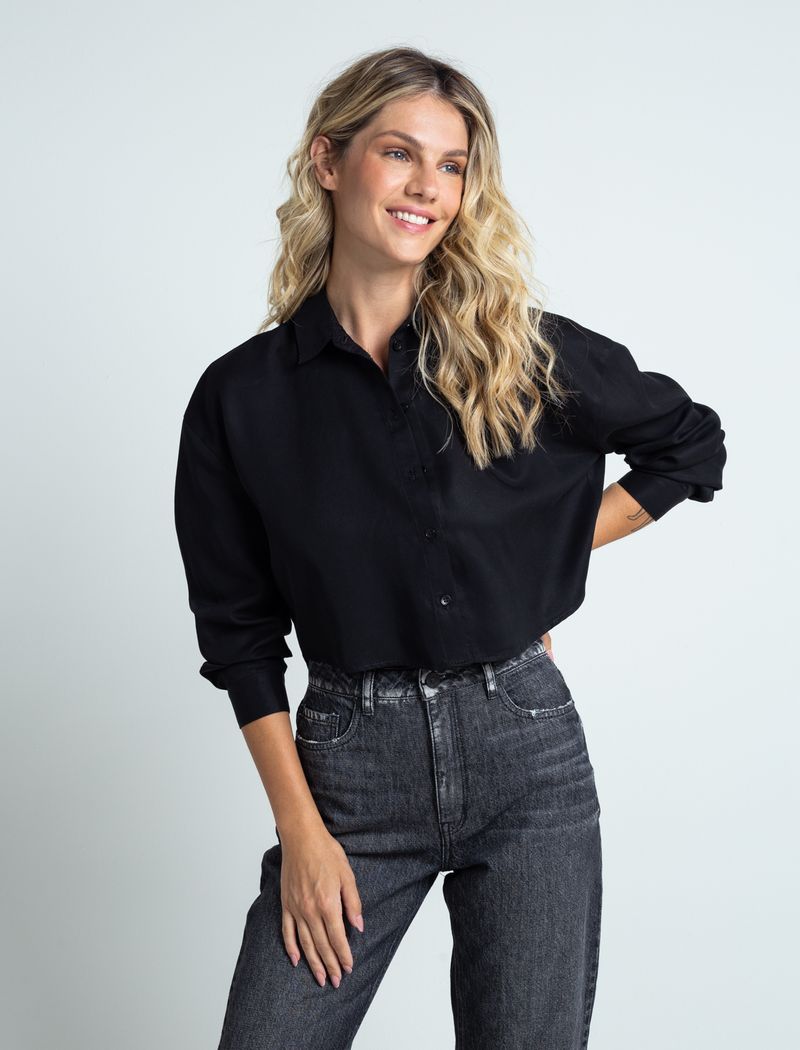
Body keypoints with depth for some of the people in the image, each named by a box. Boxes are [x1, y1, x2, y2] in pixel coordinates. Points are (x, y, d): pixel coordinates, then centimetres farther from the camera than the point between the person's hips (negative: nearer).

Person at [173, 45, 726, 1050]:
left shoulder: (523, 353, -1)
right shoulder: (241, 395, -1)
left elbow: (692, 443, 13)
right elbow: (240, 630, 2)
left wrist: (548, 553, 4)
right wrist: (299, 828, -3)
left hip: (525, 746, 1)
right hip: (350, 761, 0)